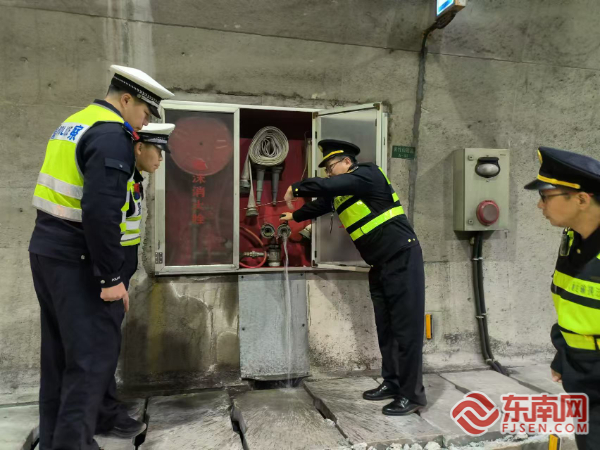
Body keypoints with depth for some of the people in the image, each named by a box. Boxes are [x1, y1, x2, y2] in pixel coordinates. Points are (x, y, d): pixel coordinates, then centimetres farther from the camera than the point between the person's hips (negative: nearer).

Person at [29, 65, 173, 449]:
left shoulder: (74, 123, 15)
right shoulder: (113, 136, -16)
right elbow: (101, 211, -25)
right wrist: (111, 277, -20)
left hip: (47, 248, 10)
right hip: (76, 259, -10)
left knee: (60, 352, 18)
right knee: (94, 355, -1)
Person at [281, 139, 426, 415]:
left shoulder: (369, 174, -11)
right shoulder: (341, 192, 14)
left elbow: (327, 186, -24)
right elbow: (322, 203, 33)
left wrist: (295, 188, -8)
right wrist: (295, 216, 49)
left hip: (403, 259, -9)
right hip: (380, 265, 9)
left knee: (406, 327, -5)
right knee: (385, 326, 11)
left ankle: (413, 394, 3)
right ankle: (392, 383, 22)